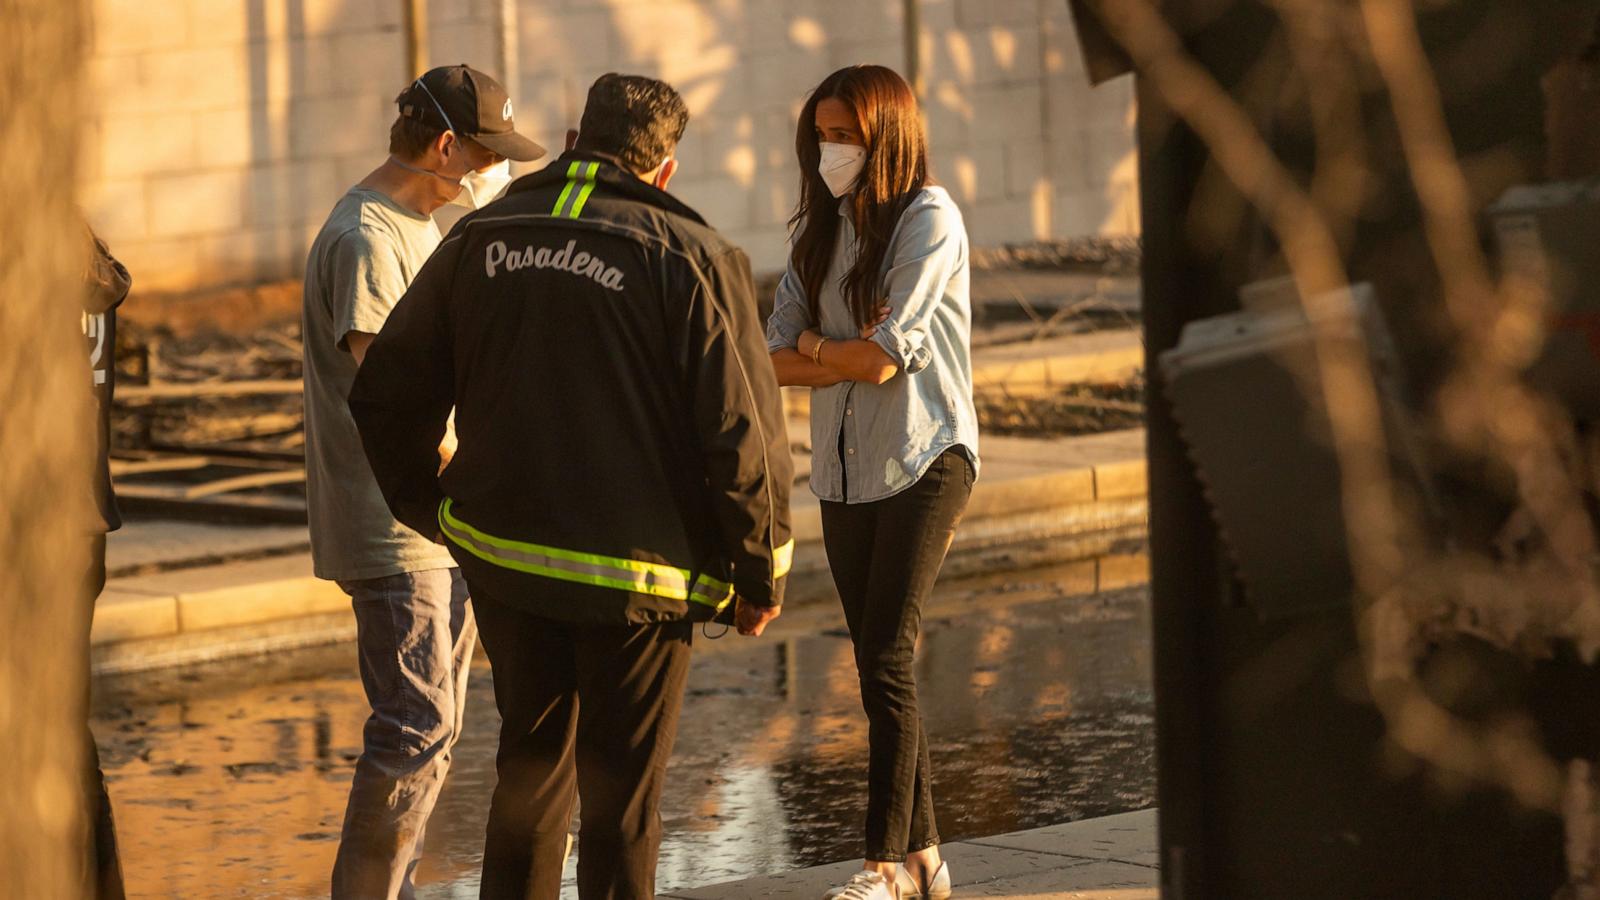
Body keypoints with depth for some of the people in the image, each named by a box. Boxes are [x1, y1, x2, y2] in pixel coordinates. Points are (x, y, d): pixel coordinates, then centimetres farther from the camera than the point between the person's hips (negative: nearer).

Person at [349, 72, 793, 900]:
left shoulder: (481, 239, 4)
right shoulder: (690, 258, -9)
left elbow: (384, 395, 8)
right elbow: (740, 431, -11)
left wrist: (428, 507, 22)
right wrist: (761, 573, 0)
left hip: (501, 555, 4)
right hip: (636, 571, -4)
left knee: (531, 760, 21)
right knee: (621, 793, 5)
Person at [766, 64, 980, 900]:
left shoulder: (929, 220, -9)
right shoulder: (819, 230, 11)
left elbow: (882, 357, -17)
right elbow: (774, 357, 3)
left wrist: (815, 345, 0)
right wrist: (848, 354, -13)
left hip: (924, 462, -7)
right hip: (846, 473, 7)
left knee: (886, 661, -14)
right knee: (881, 666, 8)